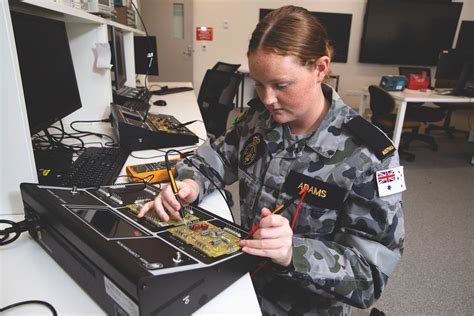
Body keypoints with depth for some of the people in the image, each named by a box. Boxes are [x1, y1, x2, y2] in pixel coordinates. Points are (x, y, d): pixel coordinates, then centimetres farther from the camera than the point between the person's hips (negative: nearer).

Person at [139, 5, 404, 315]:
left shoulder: (368, 156, -22)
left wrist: (294, 253, -36)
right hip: (244, 277, 4)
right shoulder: (261, 116, -7)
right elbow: (214, 158, 4)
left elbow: (370, 275, -20)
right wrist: (189, 184, -17)